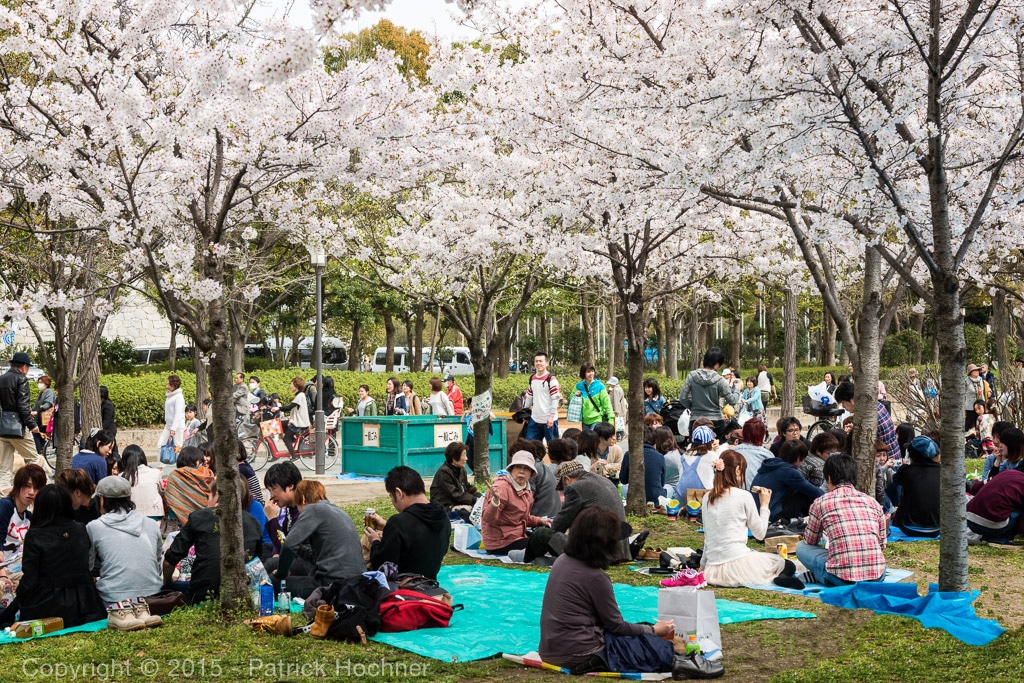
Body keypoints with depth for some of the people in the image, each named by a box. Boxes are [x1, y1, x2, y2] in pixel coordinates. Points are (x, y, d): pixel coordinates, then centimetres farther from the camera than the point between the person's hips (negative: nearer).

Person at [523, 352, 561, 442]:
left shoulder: (551, 379, -10)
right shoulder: (532, 378, 10)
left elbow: (555, 399, -14)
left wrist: (551, 416, -18)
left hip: (549, 420, -6)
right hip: (534, 419, 7)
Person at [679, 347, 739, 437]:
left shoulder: (692, 376, -3)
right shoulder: (719, 380, -9)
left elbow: (683, 398, -3)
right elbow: (732, 400, -6)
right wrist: (736, 390, 12)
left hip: (695, 421, 2)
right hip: (716, 421, -2)